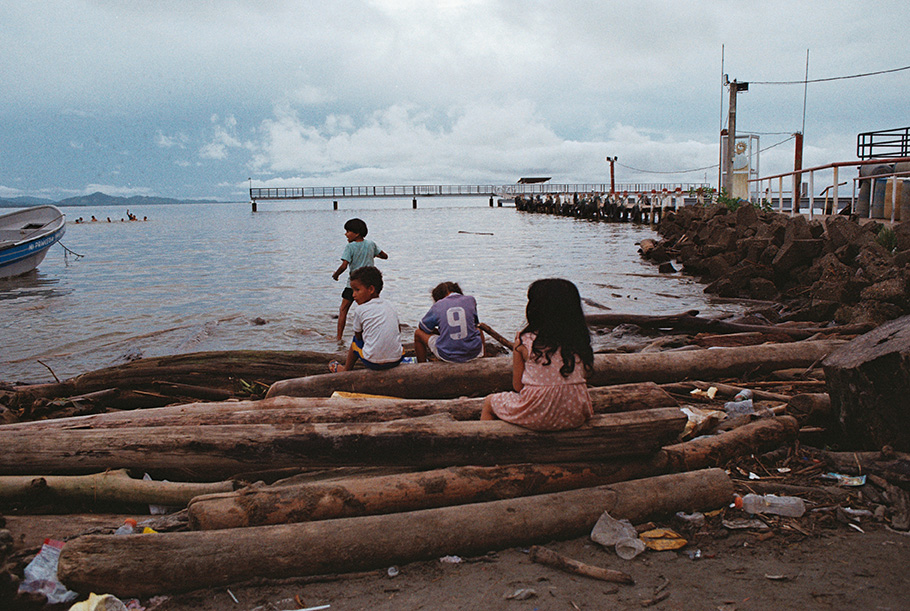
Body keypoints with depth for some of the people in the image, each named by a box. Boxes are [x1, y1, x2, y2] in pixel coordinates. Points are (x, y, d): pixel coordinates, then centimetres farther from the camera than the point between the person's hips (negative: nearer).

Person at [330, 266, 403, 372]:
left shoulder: (360, 310, -3)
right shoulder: (389, 306, 11)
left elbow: (358, 336, 9)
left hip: (373, 362, -3)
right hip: (396, 360, 4)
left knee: (356, 340, 26)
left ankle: (346, 369, 41)